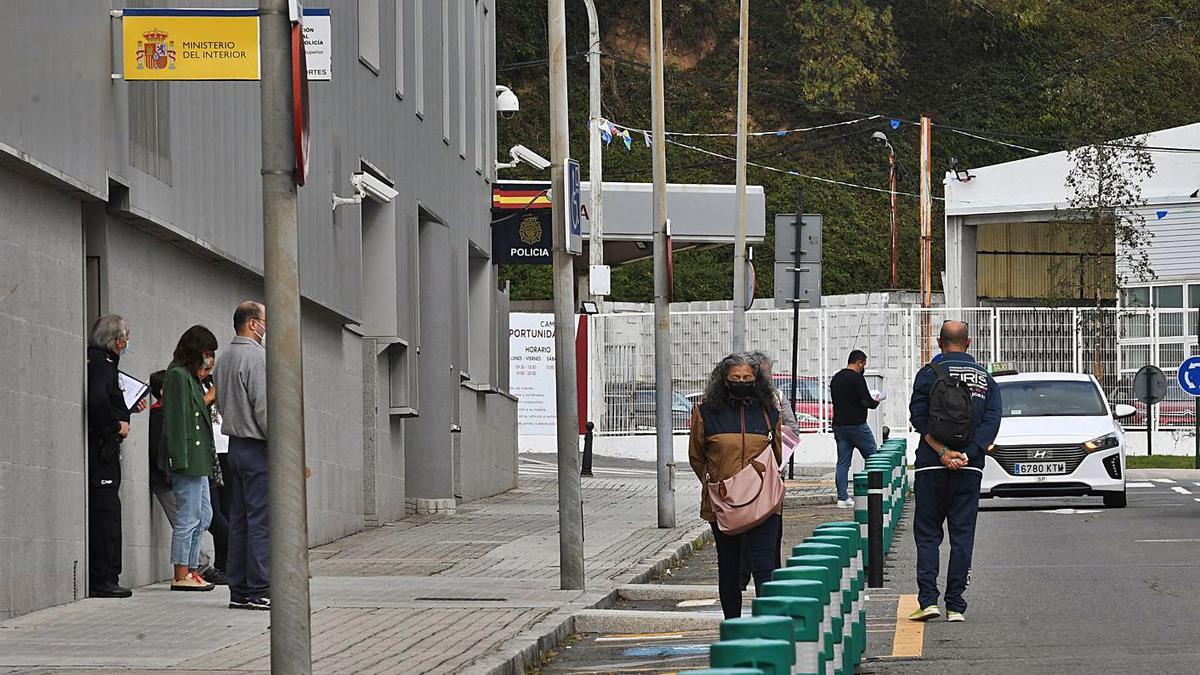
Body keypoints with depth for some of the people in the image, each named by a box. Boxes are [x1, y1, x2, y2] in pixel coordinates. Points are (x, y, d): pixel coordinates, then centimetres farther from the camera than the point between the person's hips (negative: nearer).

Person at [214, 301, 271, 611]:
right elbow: (263, 407, -18)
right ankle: (259, 591, -11)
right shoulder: (255, 356, -14)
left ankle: (239, 590, 12)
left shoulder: (224, 358, 15)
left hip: (235, 443, 9)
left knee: (239, 521, 10)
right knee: (261, 520, -9)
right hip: (256, 446, -9)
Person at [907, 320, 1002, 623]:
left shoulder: (929, 374, -1)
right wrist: (965, 455, -9)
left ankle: (928, 600, -7)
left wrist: (942, 451, -14)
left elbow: (919, 417, -11)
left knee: (927, 534, 5)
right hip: (970, 468, 2)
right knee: (962, 535, 6)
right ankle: (956, 606, 2)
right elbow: (992, 420, -2)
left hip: (932, 465, -2)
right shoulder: (985, 379, 9)